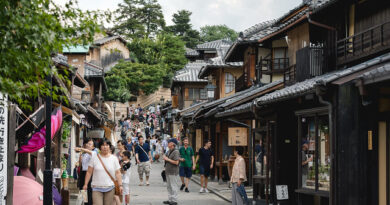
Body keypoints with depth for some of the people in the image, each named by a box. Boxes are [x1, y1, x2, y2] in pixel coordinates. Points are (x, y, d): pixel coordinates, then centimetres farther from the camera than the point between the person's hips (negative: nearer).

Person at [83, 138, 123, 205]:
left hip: (110, 188, 1)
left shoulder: (114, 158, 5)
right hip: (97, 188, -1)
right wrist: (85, 184, 2)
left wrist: (120, 185, -2)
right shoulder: (94, 157, 3)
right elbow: (89, 172, 5)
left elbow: (118, 173, 5)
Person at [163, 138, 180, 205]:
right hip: (168, 171, 10)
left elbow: (176, 162, -22)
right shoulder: (169, 151, 15)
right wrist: (165, 158, 11)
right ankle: (170, 199, 22)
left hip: (173, 172, -10)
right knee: (169, 186, 14)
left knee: (173, 186, -5)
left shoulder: (176, 152, -14)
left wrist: (168, 159, -17)